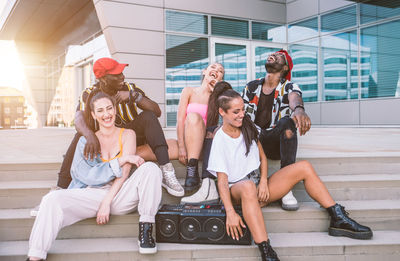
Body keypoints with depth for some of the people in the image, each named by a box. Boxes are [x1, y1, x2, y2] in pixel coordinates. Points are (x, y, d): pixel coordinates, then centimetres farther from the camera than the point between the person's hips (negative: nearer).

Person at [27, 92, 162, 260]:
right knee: (53, 199, -25)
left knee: (150, 168, -25)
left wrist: (107, 202, -13)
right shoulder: (87, 141, 9)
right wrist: (122, 159, -13)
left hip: (120, 195, 0)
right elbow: (89, 176, -4)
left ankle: (145, 230, -24)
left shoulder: (127, 135, 7)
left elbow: (124, 172, -3)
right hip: (93, 194, 1)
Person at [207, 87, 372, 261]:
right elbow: (222, 181, -16)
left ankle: (338, 219, -5)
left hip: (260, 188, 7)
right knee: (248, 186, -43)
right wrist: (230, 213, -28)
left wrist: (263, 181, -4)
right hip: (237, 190, -7)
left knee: (304, 167, -7)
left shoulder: (248, 128, 9)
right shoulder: (219, 140, -10)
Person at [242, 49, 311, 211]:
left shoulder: (289, 87, 3)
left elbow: (294, 98, -22)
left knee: (287, 121, -34)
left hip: (275, 143, -2)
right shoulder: (251, 87, 15)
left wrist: (299, 109, -49)